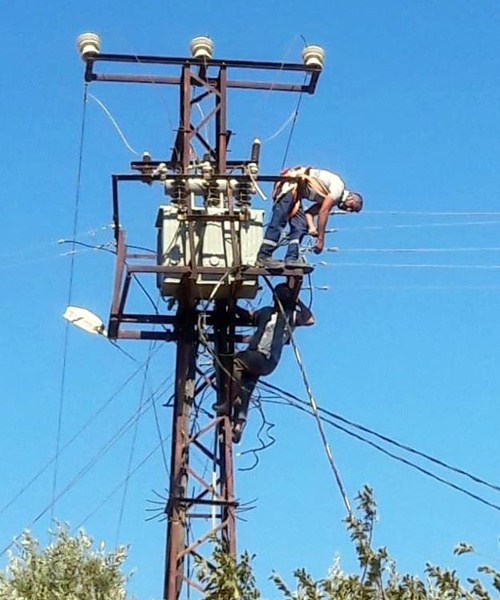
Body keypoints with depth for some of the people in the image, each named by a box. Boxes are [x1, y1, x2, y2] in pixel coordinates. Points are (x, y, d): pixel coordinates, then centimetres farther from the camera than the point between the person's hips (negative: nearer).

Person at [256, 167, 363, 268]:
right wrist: (320, 239, -12)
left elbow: (308, 212, 9)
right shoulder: (339, 186, -10)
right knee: (279, 221, -17)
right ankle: (263, 257, -22)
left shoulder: (332, 199, 17)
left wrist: (312, 227, -10)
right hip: (289, 183, -10)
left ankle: (292, 258, -7)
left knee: (300, 226, 0)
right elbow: (323, 212, -16)